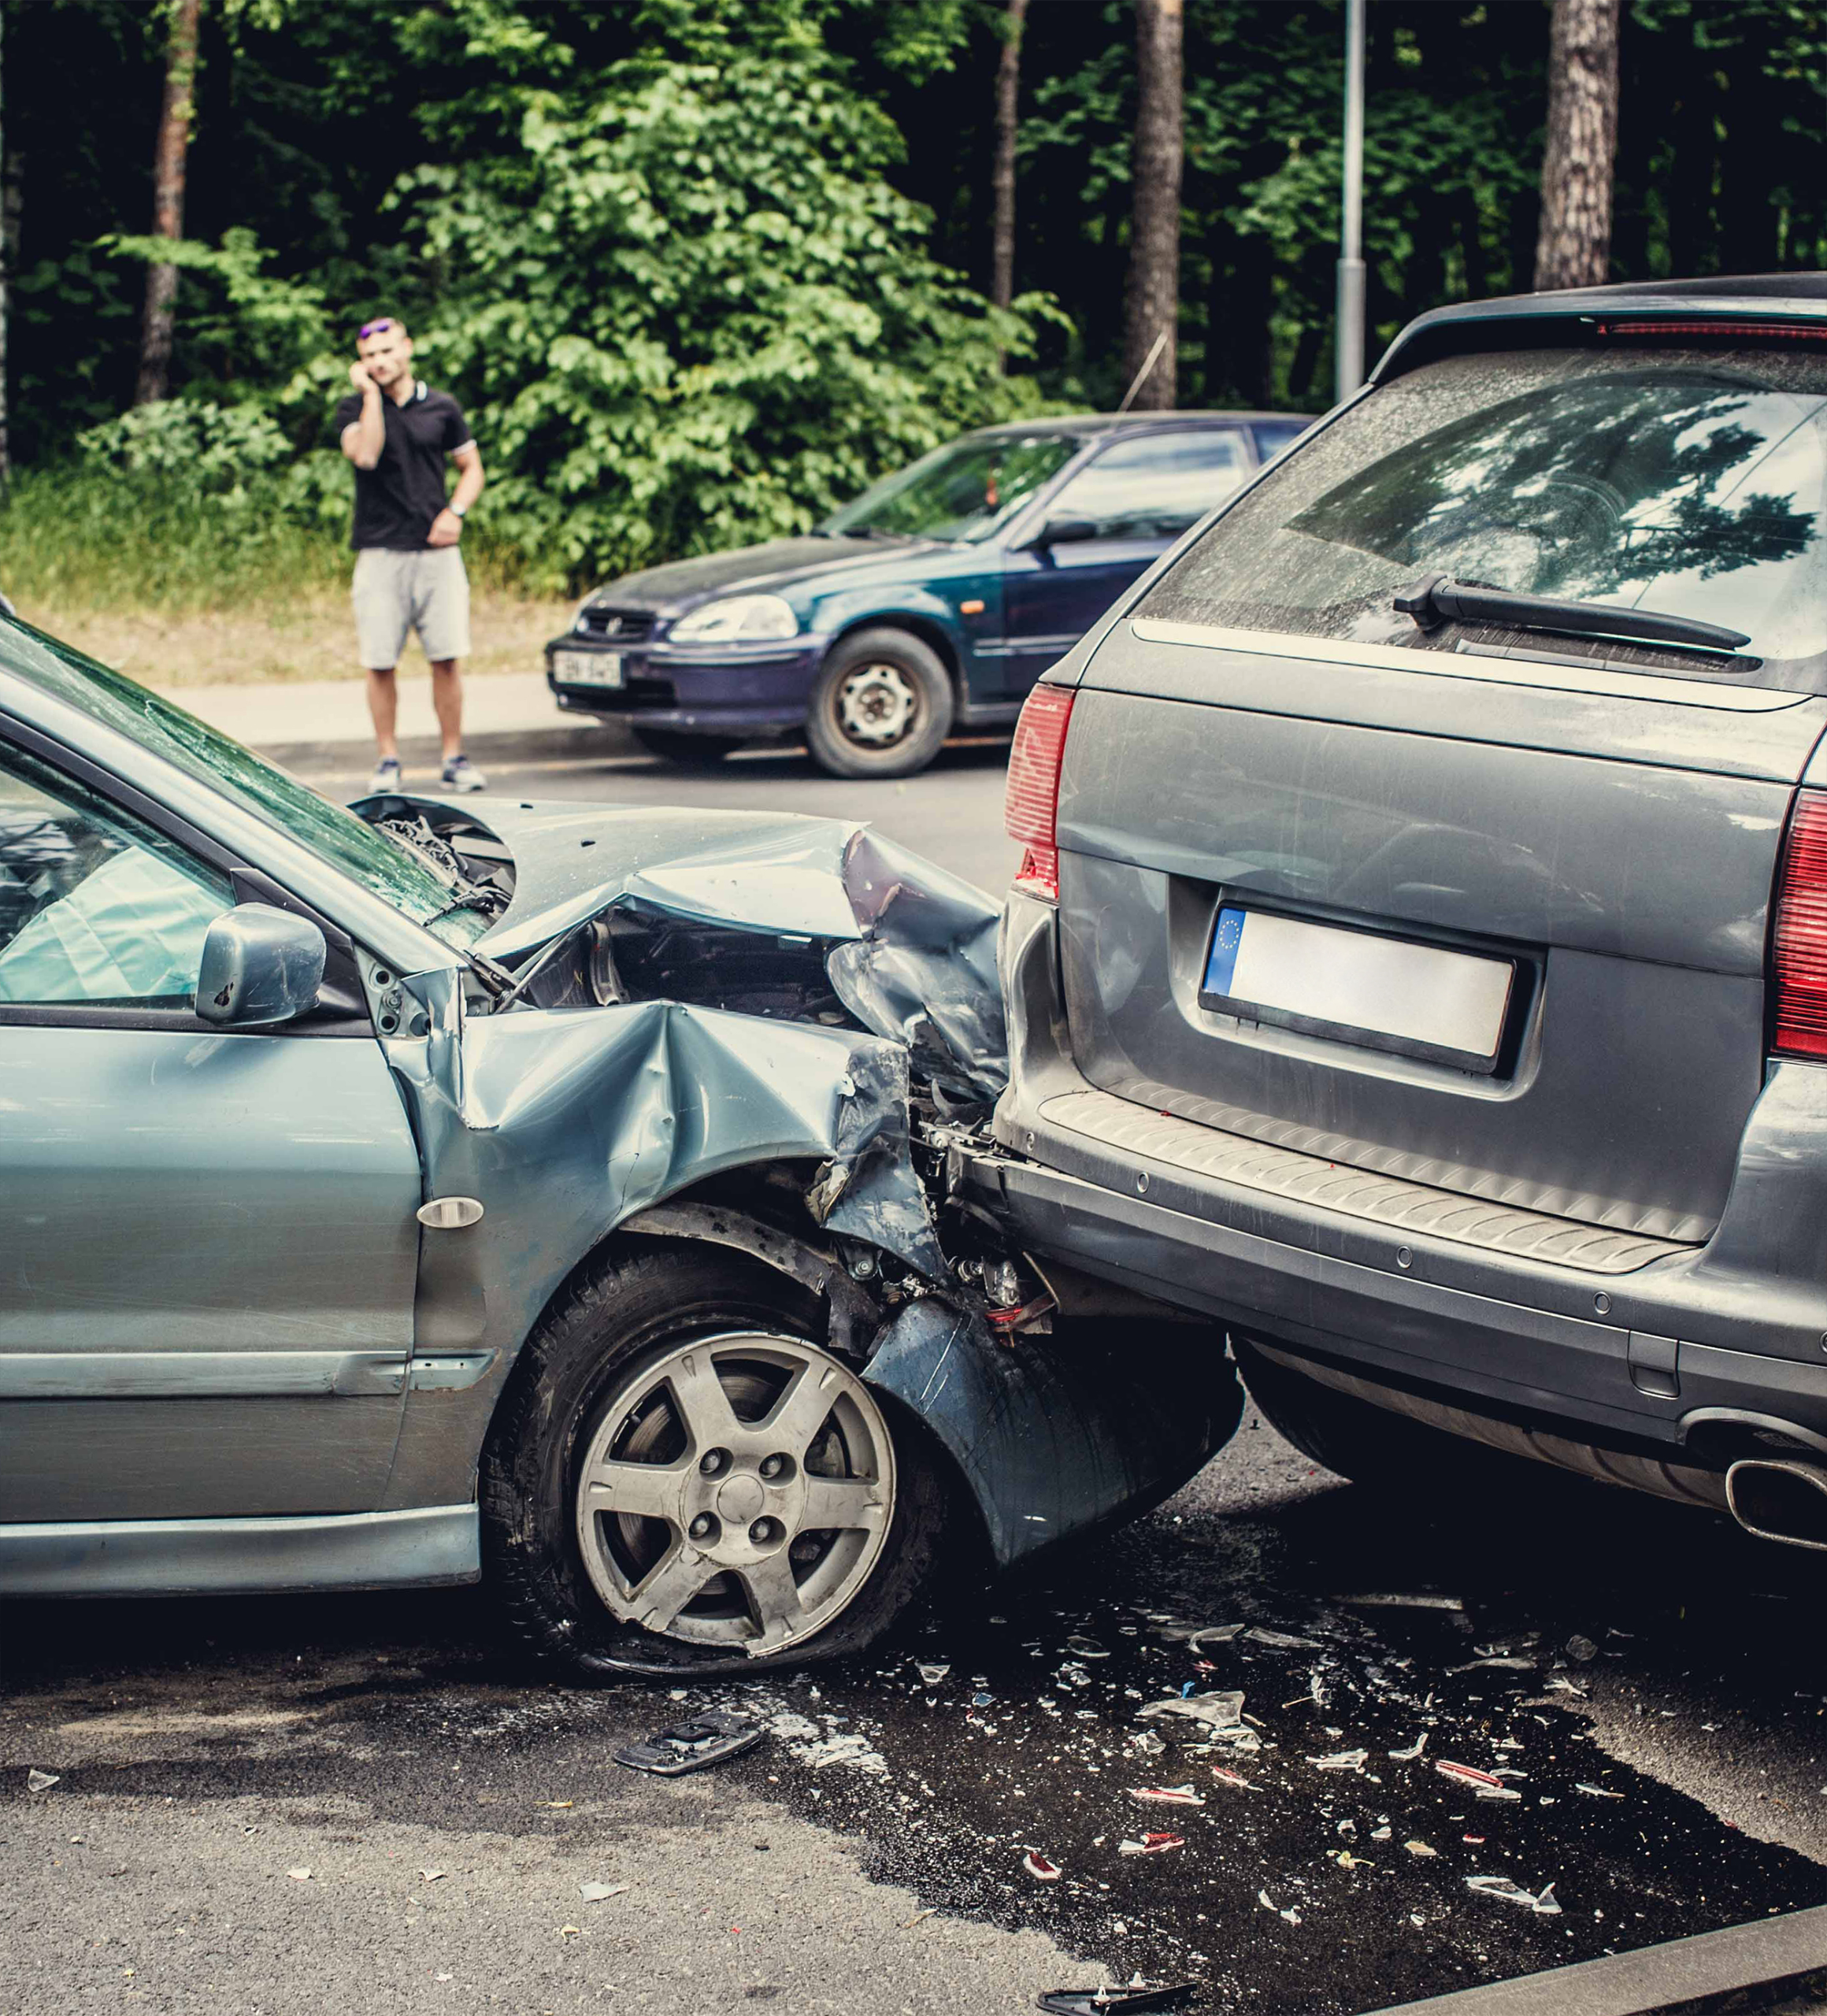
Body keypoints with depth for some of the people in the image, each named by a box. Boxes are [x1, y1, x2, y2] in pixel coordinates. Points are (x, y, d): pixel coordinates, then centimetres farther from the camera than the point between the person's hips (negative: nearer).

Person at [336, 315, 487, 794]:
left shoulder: (442, 408, 10)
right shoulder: (355, 409, 4)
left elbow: (472, 468, 17)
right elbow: (365, 454, -17)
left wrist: (455, 511, 0)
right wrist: (371, 394, -11)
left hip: (437, 553, 1)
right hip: (380, 553, -1)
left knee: (448, 659, -2)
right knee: (380, 664, 0)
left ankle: (454, 757, 7)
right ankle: (388, 759, 10)